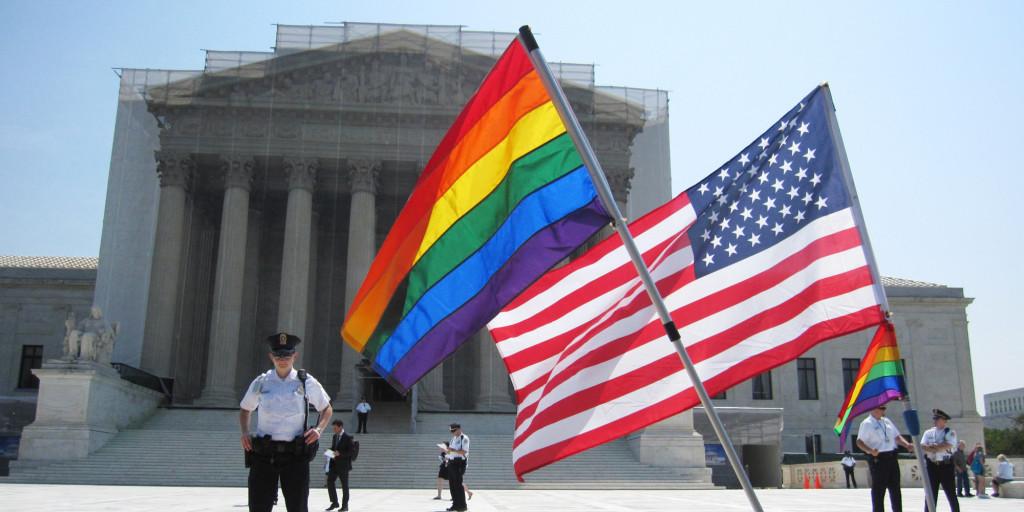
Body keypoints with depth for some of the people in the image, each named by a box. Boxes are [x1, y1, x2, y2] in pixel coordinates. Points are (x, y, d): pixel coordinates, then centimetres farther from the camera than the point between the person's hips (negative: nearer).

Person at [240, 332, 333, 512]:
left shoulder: (307, 383, 3)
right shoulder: (260, 383, 7)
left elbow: (327, 409, 15)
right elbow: (245, 409, 23)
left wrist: (318, 429, -3)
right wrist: (244, 432, 5)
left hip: (295, 455, -1)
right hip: (263, 455, 1)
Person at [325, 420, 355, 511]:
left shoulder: (347, 438, -10)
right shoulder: (334, 437, 13)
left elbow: (351, 451, -13)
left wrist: (340, 453, -22)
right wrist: (330, 452, 0)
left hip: (343, 465, -6)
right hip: (334, 464, 6)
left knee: (344, 485, 3)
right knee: (329, 481, -3)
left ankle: (345, 505, 12)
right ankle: (334, 502, 10)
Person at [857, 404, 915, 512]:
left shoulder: (887, 421, 14)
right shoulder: (867, 424, -9)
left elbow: (897, 437, 20)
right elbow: (859, 442, -15)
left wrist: (907, 445, 2)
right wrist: (870, 451, -31)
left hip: (892, 458, 7)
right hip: (878, 459, -7)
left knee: (895, 489, 13)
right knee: (878, 490, -2)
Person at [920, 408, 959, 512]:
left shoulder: (950, 432, 0)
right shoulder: (928, 432, 11)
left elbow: (947, 446, -16)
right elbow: (922, 447, -1)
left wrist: (931, 447, -10)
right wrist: (938, 447, -15)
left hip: (946, 466, -3)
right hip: (931, 466, 3)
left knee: (951, 495, 5)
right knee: (931, 495, 5)